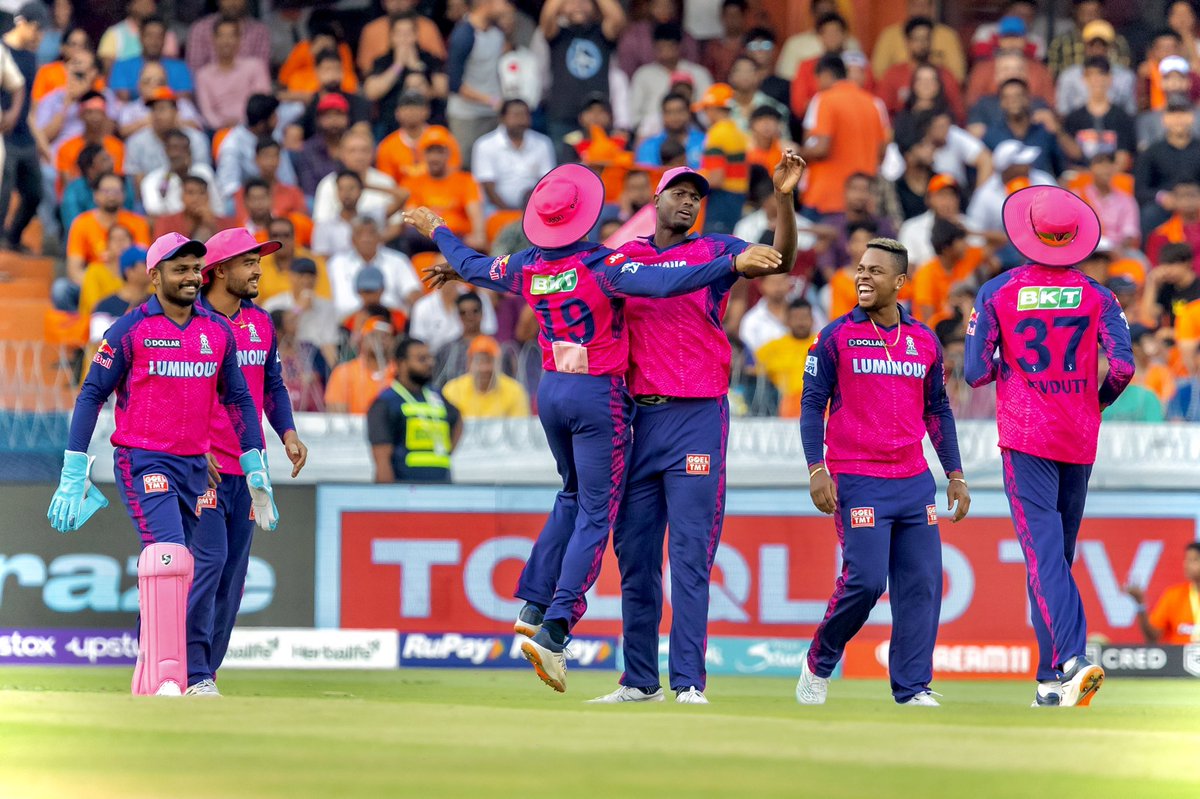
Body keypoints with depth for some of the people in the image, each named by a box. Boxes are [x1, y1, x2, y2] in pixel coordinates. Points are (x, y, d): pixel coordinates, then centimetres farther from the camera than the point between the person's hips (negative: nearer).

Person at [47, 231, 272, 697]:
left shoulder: (218, 333, 10)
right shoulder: (130, 330, -5)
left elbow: (239, 398, 17)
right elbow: (92, 395, -3)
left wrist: (256, 468, 12)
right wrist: (74, 472, -8)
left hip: (196, 465, 6)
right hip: (142, 462, -6)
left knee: (183, 571, 7)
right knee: (168, 555, -22)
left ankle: (147, 683, 16)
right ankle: (165, 679, -27)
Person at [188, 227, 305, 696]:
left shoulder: (260, 322, 13)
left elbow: (272, 385, 21)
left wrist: (287, 432, 5)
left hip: (248, 465, 7)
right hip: (202, 464, -7)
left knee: (234, 570, 6)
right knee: (208, 560, -15)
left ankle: (205, 671, 12)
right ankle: (193, 674, -14)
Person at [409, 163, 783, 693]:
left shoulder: (527, 268, 0)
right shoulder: (600, 265, -17)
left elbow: (472, 267, 18)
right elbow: (663, 282, -31)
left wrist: (436, 231, 37)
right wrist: (733, 265, -36)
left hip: (550, 391, 6)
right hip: (599, 397, -6)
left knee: (574, 497, 25)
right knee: (596, 513, -4)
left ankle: (534, 606, 18)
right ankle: (554, 629, -15)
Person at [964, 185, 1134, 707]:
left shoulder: (997, 293, -2)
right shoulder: (1095, 297, 2)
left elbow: (976, 373, -6)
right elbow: (1122, 366, -9)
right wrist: (1100, 400, 12)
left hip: (1025, 438, -3)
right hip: (1079, 440, 3)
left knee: (1044, 553, -12)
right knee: (1057, 556, 13)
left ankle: (1073, 657, -33)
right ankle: (1051, 679, 14)